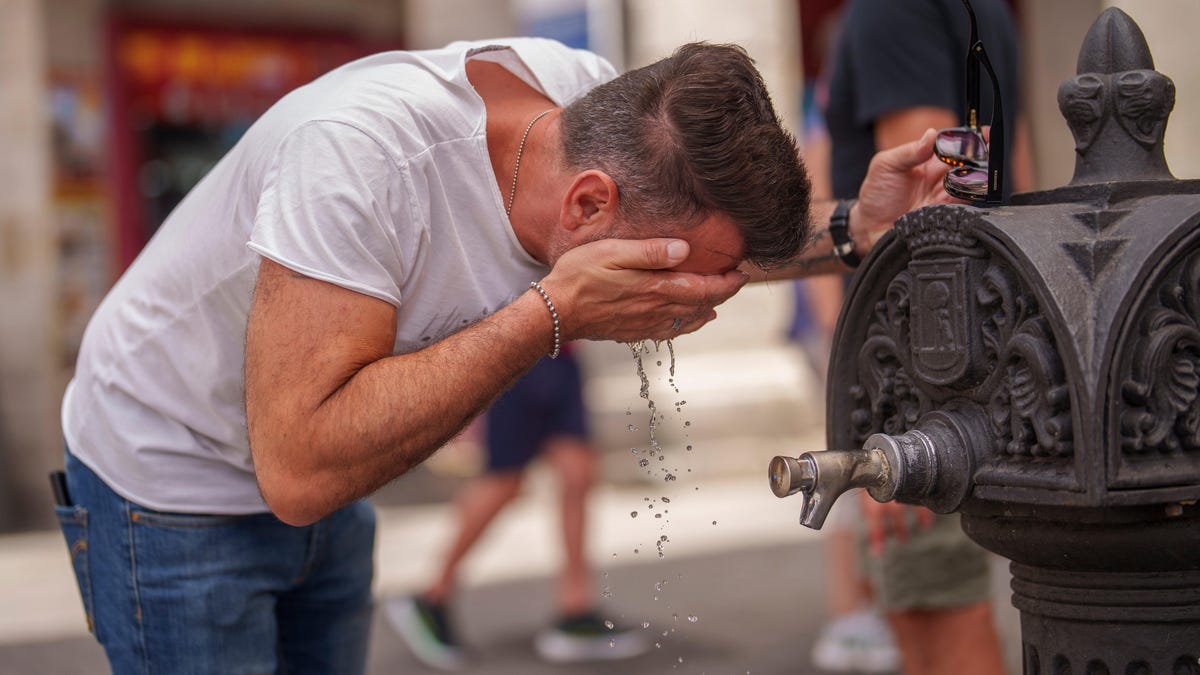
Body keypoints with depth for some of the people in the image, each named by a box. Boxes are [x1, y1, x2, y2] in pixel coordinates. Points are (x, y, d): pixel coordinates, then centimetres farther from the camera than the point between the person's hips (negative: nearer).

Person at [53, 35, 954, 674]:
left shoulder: (597, 102, -17)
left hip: (322, 481, 6)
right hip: (176, 486, -6)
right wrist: (553, 315, -40)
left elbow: (727, 227, 2)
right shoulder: (363, 149, -37)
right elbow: (298, 468, -39)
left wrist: (850, 229, -19)